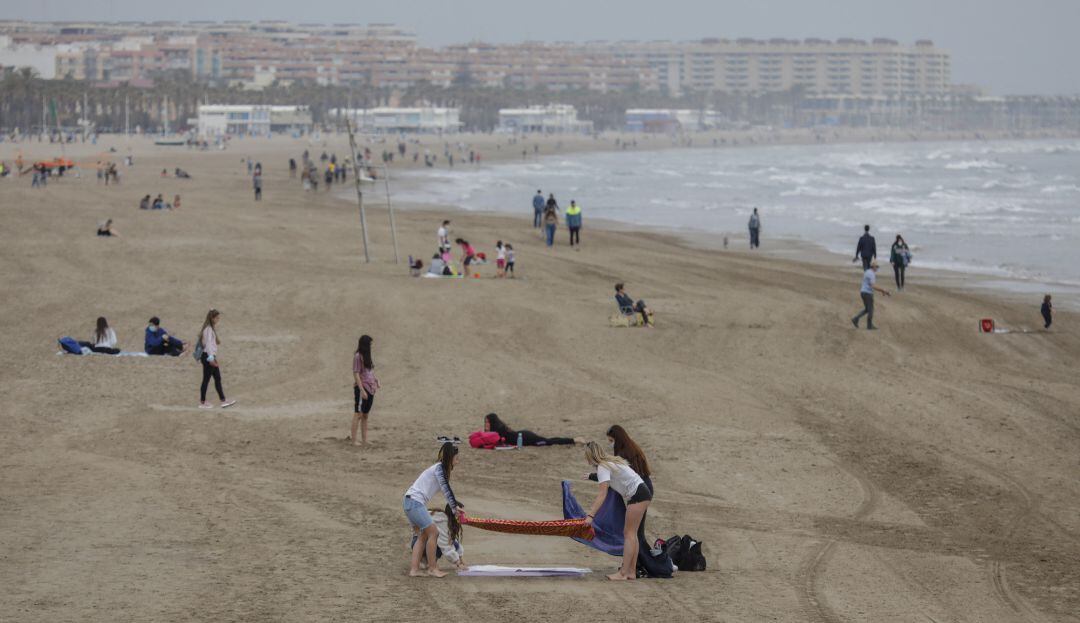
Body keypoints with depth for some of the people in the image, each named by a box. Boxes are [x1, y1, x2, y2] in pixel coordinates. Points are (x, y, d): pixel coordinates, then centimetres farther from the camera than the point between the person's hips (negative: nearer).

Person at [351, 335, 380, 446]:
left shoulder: (366, 356, 14)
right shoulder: (358, 357, -11)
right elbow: (356, 374, -15)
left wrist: (376, 381, 6)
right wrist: (362, 390, -19)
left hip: (370, 389, 9)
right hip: (361, 388, -9)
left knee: (365, 415, 11)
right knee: (358, 414, -6)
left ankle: (364, 440, 15)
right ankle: (354, 440, -4)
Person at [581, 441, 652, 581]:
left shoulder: (603, 468, -15)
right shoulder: (609, 463, 15)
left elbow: (602, 494, -24)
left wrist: (591, 515, -28)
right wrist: (591, 510, 23)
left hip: (638, 495, -10)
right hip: (642, 493, 10)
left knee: (629, 533, -9)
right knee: (631, 533, 12)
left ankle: (623, 573, -12)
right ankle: (632, 571, 12)